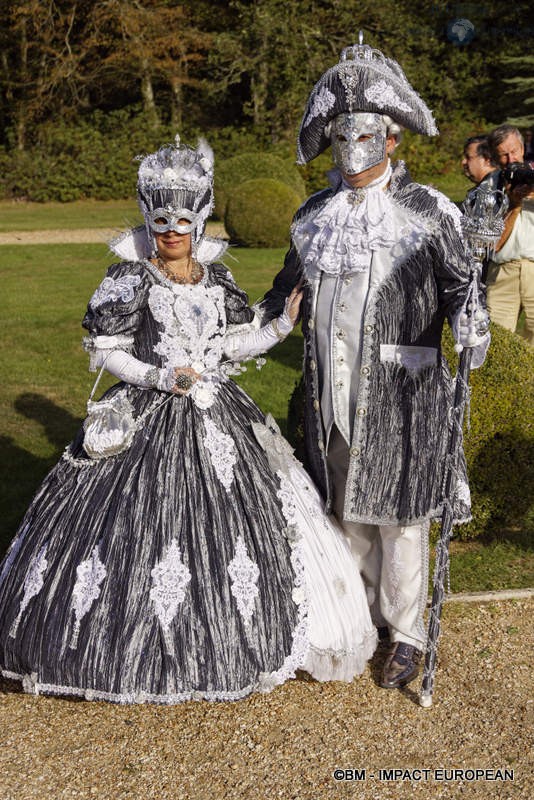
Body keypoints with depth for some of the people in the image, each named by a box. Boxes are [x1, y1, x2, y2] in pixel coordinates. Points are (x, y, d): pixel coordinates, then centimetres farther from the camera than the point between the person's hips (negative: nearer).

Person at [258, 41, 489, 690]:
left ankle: (406, 632, 18)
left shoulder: (427, 212, -5)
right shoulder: (314, 216, 9)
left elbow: (462, 284, -4)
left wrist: (471, 327, -24)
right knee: (346, 505, 14)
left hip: (400, 391, -4)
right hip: (333, 388, 5)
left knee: (398, 511, 2)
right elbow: (287, 287, 20)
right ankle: (365, 611, 34)